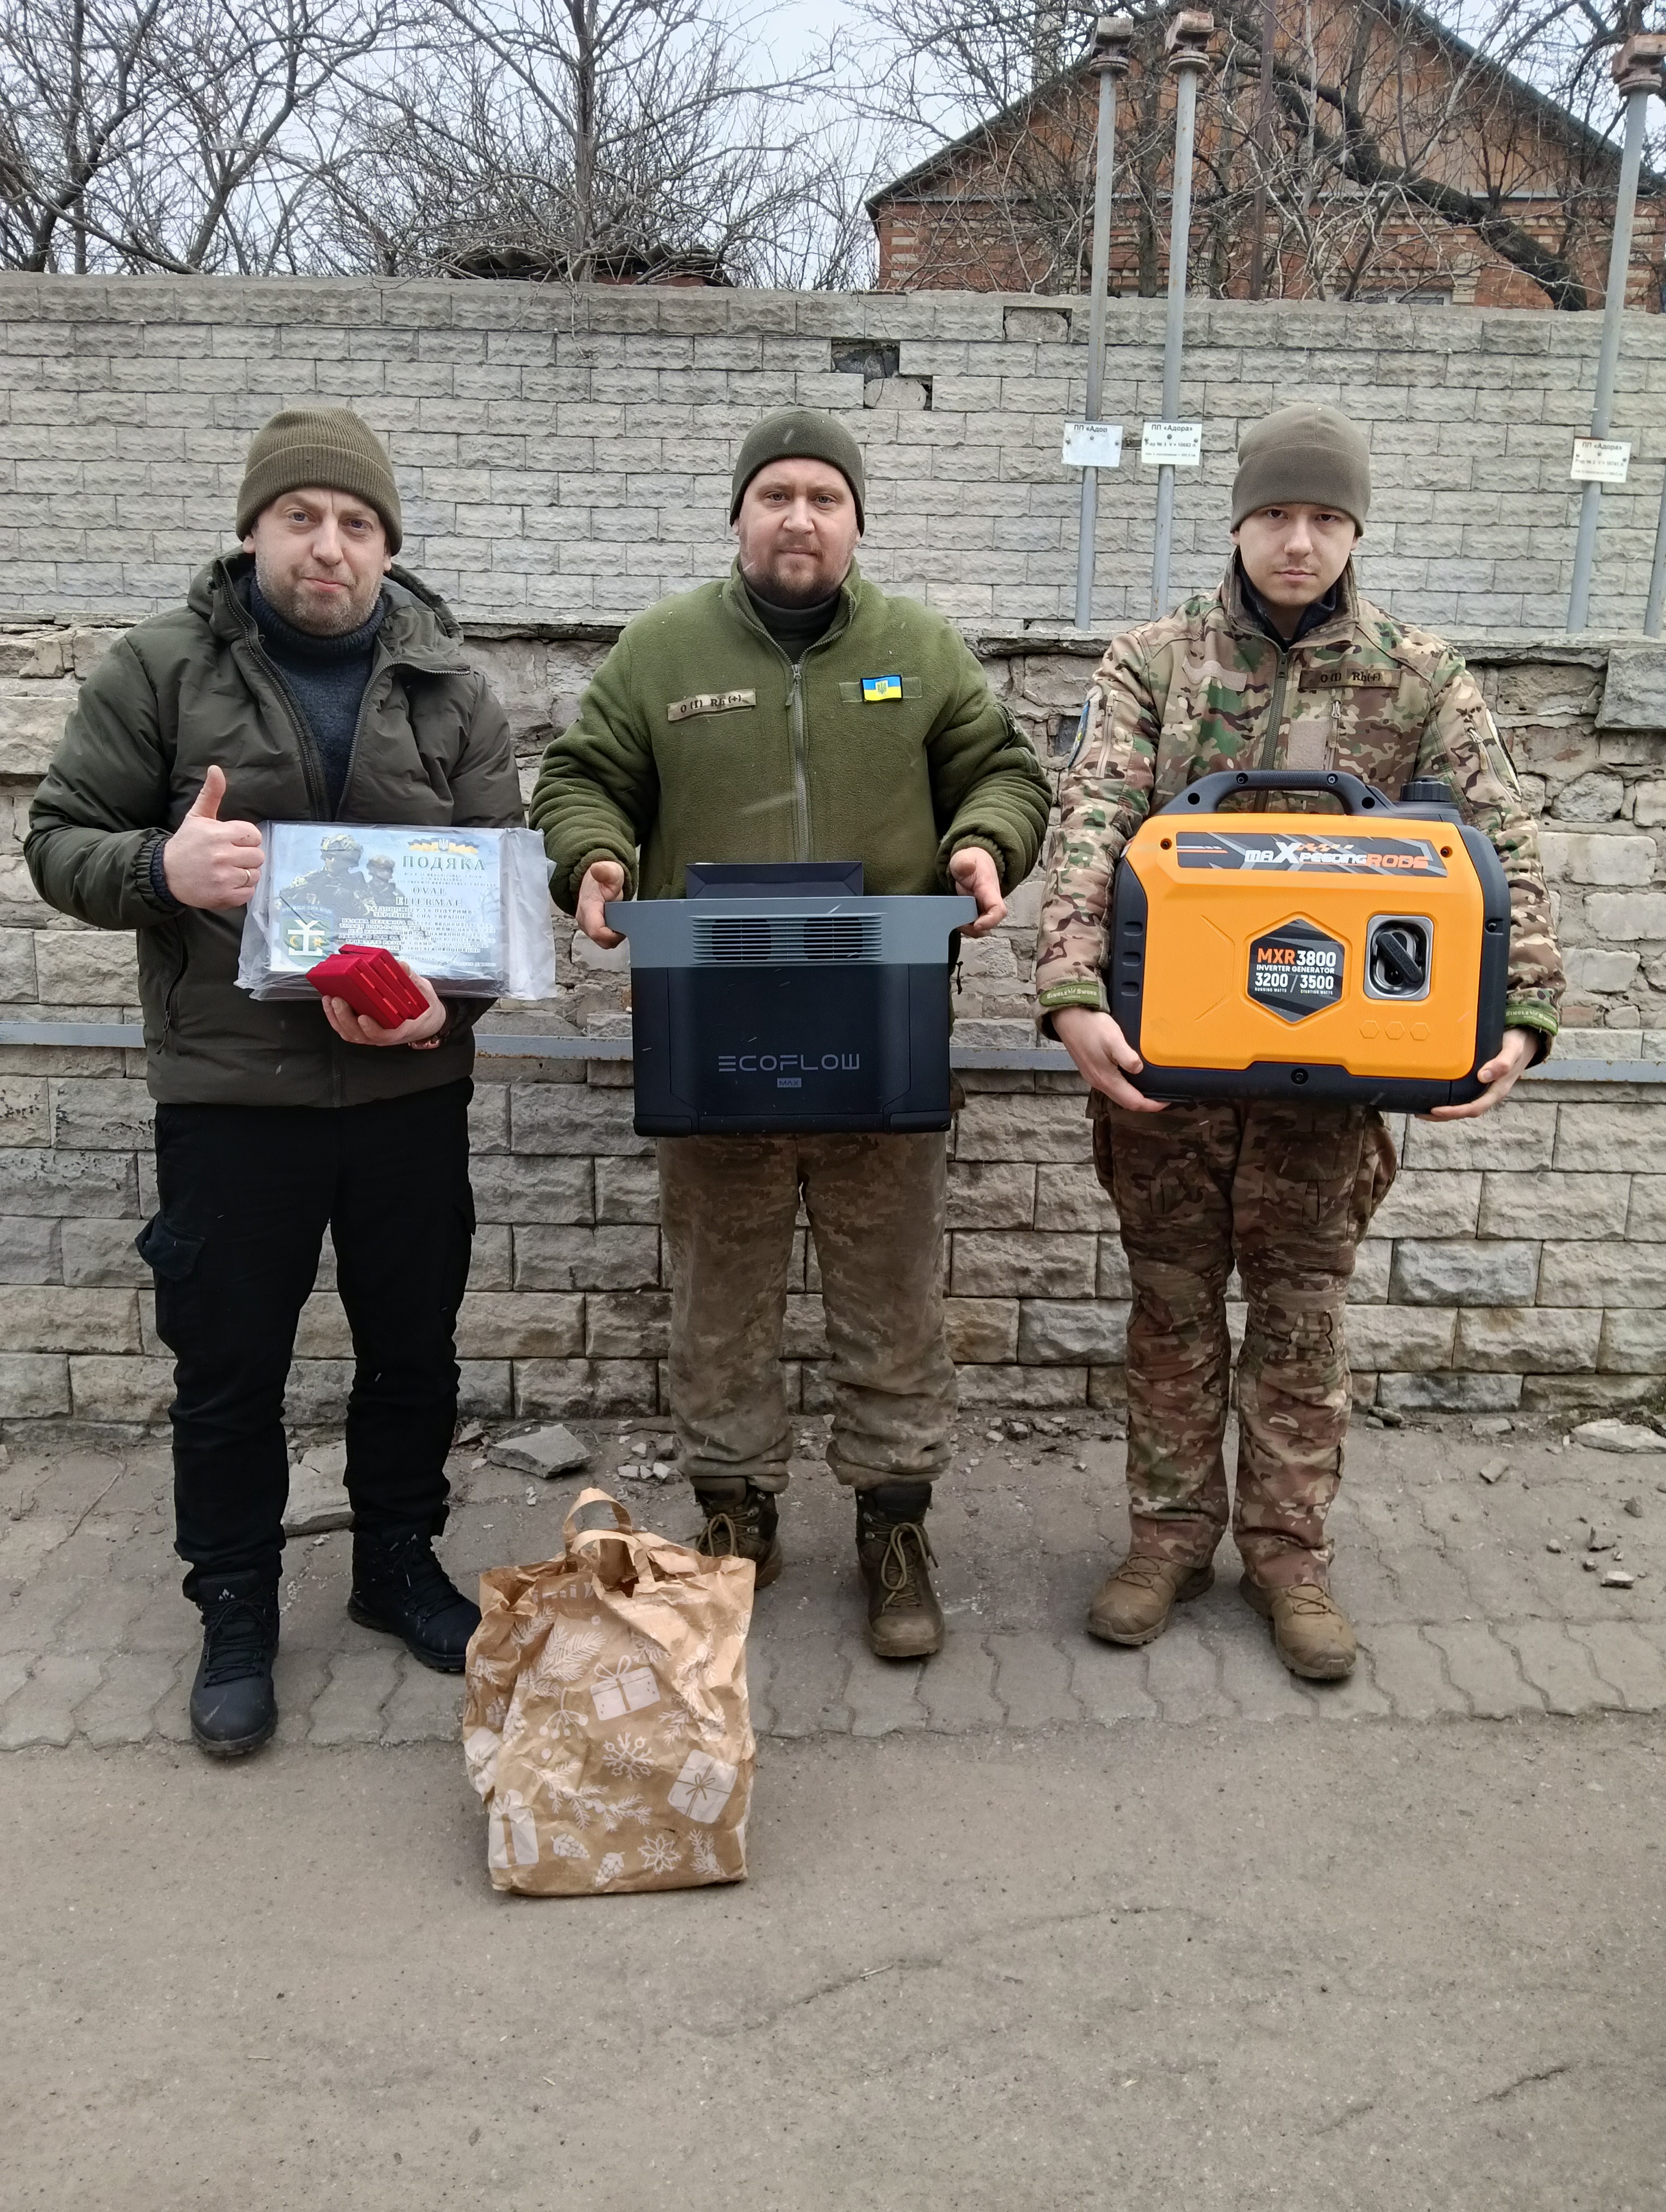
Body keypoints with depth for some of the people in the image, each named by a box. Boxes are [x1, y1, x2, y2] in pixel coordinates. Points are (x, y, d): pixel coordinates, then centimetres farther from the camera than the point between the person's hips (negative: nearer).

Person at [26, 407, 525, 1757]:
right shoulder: (161, 671, -1)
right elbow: (61, 840, 2)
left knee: (415, 1346, 14)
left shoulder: (449, 689, 5)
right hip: (229, 1088, -2)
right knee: (229, 1367, 8)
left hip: (411, 1085, 2)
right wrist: (163, 867, -21)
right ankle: (236, 1613, 28)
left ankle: (401, 1564, 36)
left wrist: (450, 998, -13)